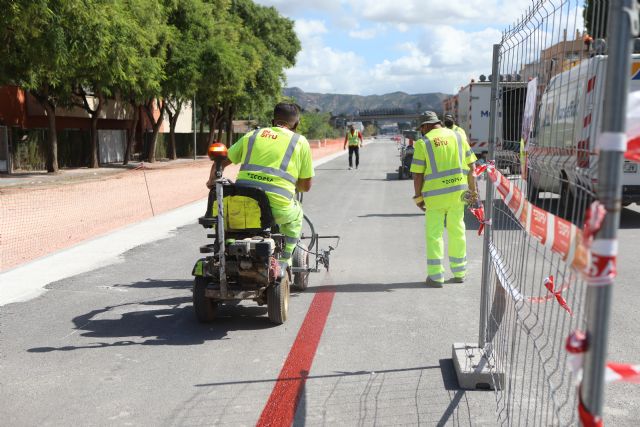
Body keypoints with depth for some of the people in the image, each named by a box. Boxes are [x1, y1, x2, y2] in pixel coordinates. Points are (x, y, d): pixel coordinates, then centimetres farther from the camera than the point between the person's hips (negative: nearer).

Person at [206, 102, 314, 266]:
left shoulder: (252, 135, 19)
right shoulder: (301, 142, 12)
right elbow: (306, 186, 14)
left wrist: (212, 181, 38)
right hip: (277, 207, -2)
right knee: (295, 215, 32)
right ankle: (284, 260, 28)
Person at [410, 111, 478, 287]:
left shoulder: (423, 143, -4)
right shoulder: (458, 137, 8)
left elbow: (417, 174, -7)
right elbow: (470, 166, 6)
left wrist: (418, 198, 2)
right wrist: (472, 190, 10)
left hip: (435, 194, -4)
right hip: (457, 191, 4)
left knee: (434, 234, 5)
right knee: (457, 231, 15)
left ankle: (436, 276, 3)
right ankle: (459, 273, 23)